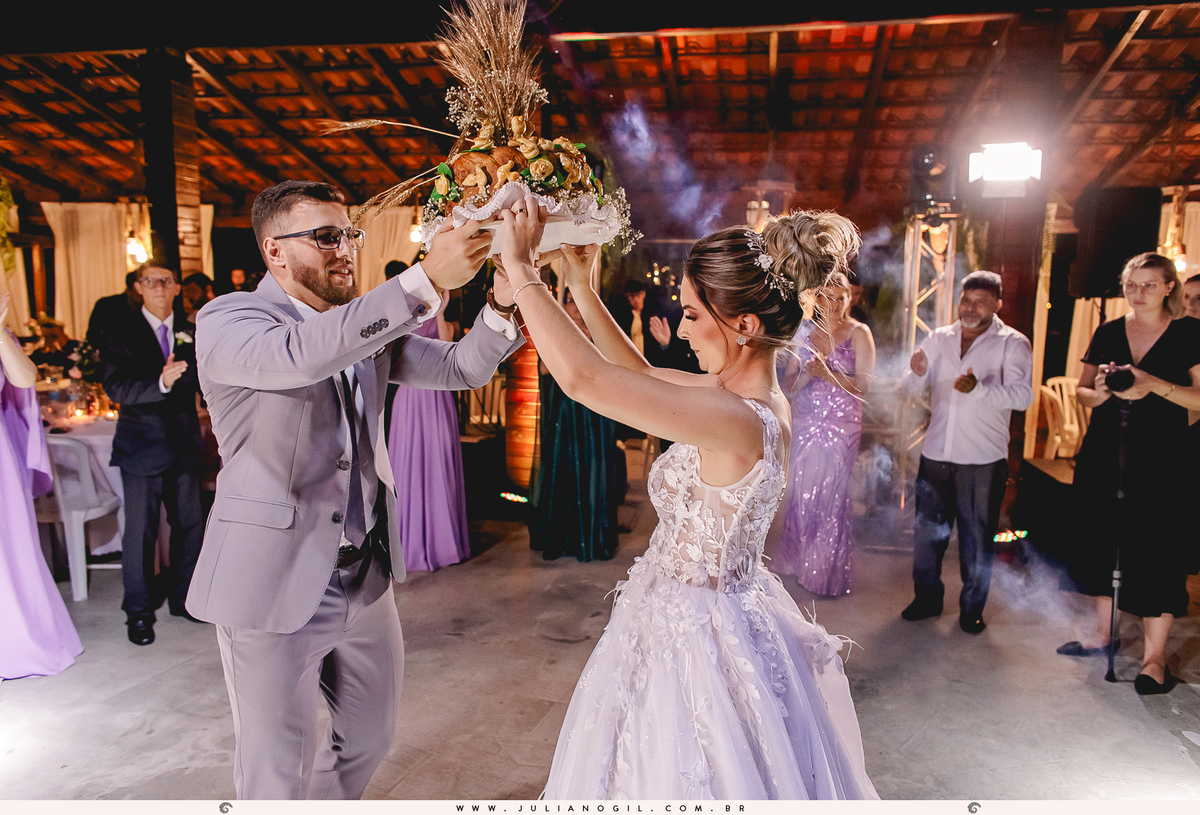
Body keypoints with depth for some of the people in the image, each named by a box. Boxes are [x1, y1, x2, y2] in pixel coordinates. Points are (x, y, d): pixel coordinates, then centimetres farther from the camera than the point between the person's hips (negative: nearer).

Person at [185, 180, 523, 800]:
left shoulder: (370, 322, 9)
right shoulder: (226, 319, -11)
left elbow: (461, 367, 2)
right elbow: (299, 354, -33)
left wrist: (503, 304, -18)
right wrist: (426, 280, -40)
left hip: (367, 578, 7)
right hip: (276, 585, -6)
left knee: (370, 736, 22)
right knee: (279, 774, 8)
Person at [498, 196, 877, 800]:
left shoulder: (737, 420, -32)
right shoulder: (757, 397, -4)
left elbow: (582, 377, -37)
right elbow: (642, 375, 10)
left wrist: (520, 267, -25)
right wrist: (581, 287, 7)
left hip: (695, 633, -8)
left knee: (679, 777, 16)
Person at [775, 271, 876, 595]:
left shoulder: (859, 333, -2)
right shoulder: (805, 331, 8)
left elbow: (863, 386, -10)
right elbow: (788, 383, 6)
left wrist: (828, 374, -23)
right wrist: (807, 375, -14)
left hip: (841, 424, -3)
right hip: (805, 421, 3)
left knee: (830, 494, -1)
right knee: (801, 492, 7)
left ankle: (828, 572, 14)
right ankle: (797, 561, 24)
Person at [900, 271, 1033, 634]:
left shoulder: (1012, 343, -3)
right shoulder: (939, 338, 10)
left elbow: (1022, 395, -17)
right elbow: (911, 386, 7)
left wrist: (978, 389, -34)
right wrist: (917, 373, -17)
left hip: (983, 459, -4)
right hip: (936, 453, 4)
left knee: (977, 537, 5)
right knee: (927, 530, 12)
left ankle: (972, 608, 22)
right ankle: (928, 597, 29)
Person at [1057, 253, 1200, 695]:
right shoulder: (1108, 333, 9)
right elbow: (1082, 393, 12)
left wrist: (1155, 385, -19)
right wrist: (1101, 392, -9)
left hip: (1161, 458, -4)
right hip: (1104, 454, 4)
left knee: (1156, 551, -3)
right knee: (1103, 540, 10)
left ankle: (1154, 656, 7)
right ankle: (1103, 632, 27)